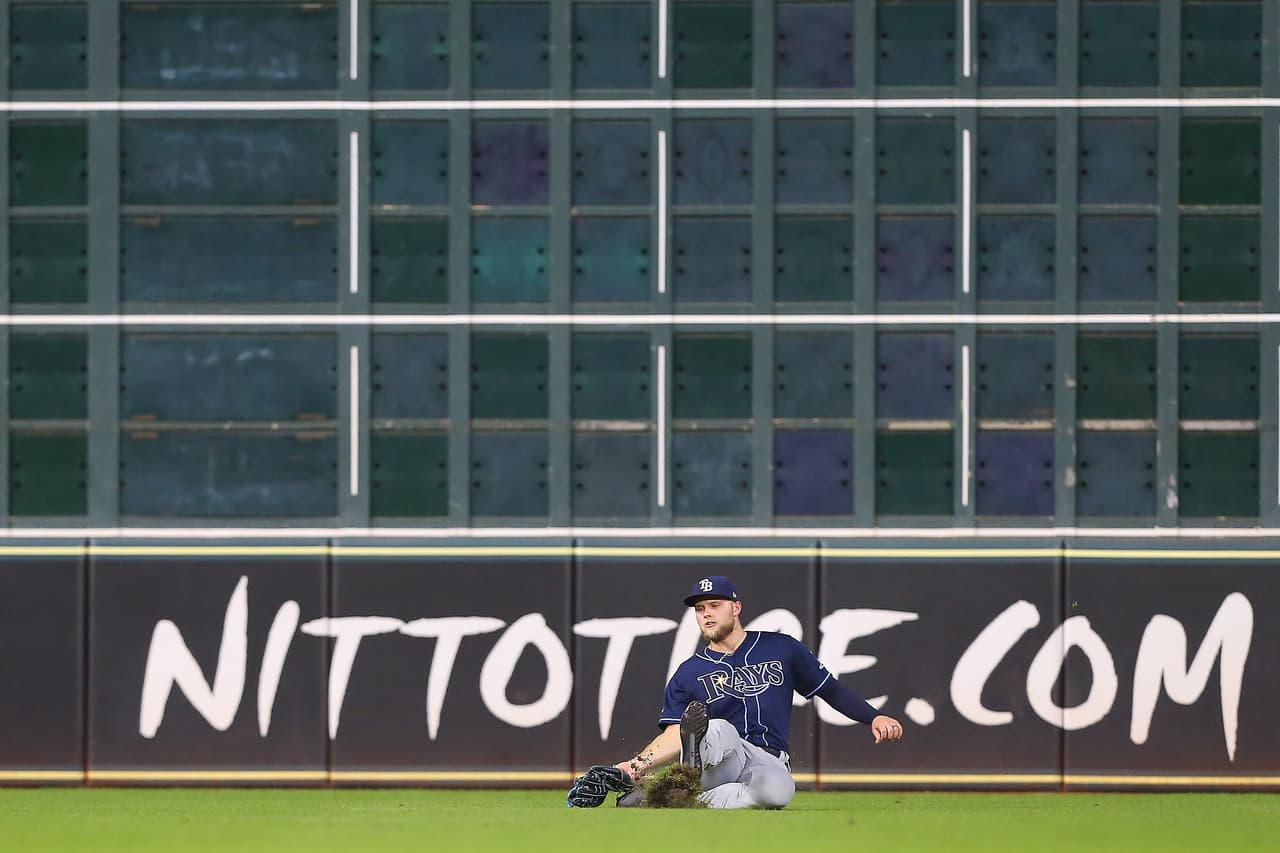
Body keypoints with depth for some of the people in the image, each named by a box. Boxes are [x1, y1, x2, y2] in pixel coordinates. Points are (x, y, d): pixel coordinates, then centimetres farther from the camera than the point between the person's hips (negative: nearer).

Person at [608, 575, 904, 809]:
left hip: (770, 765, 0)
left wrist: (874, 718, 1)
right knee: (718, 729, -36)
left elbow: (831, 690, 16)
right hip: (717, 767, 0)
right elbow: (674, 735, 1)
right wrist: (638, 765, -18)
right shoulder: (688, 674, 12)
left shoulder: (781, 648, 13)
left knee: (779, 790, -39)